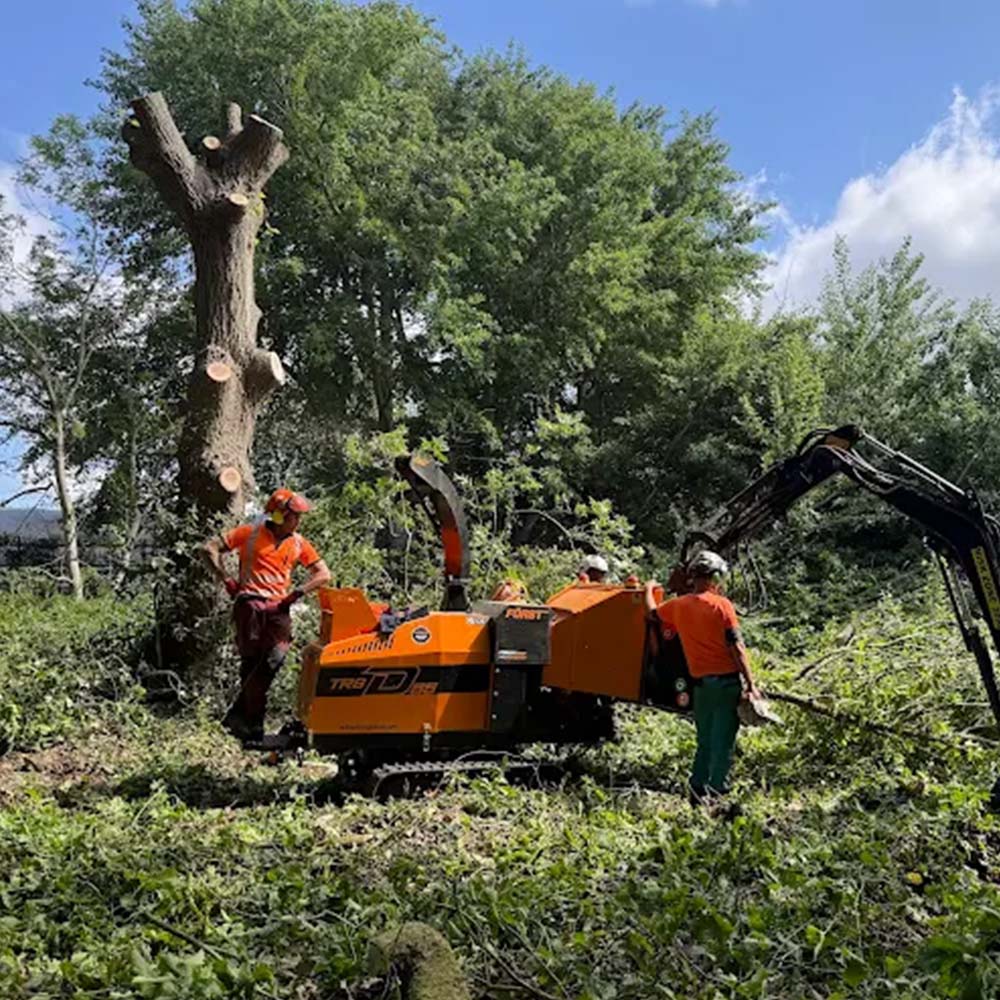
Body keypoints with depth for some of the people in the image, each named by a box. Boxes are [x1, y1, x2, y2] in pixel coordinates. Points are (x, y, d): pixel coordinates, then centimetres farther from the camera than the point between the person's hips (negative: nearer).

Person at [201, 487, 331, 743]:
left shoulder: (298, 543, 14)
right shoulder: (251, 533, 5)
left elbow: (323, 574, 13)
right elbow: (209, 548, 5)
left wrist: (298, 592, 0)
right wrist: (226, 579, -1)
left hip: (278, 607, 3)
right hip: (251, 602, -3)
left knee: (273, 660, -9)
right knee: (253, 662, -5)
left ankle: (238, 716, 8)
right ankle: (253, 728, 6)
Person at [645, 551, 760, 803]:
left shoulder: (677, 606, 4)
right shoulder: (722, 605, -9)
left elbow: (652, 612, 24)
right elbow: (736, 647, -12)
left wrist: (649, 588, 43)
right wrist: (750, 683, -9)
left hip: (700, 682, 4)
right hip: (727, 680, -4)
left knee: (705, 741, 17)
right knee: (723, 742, 2)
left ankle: (698, 791, 20)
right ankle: (718, 792, 3)